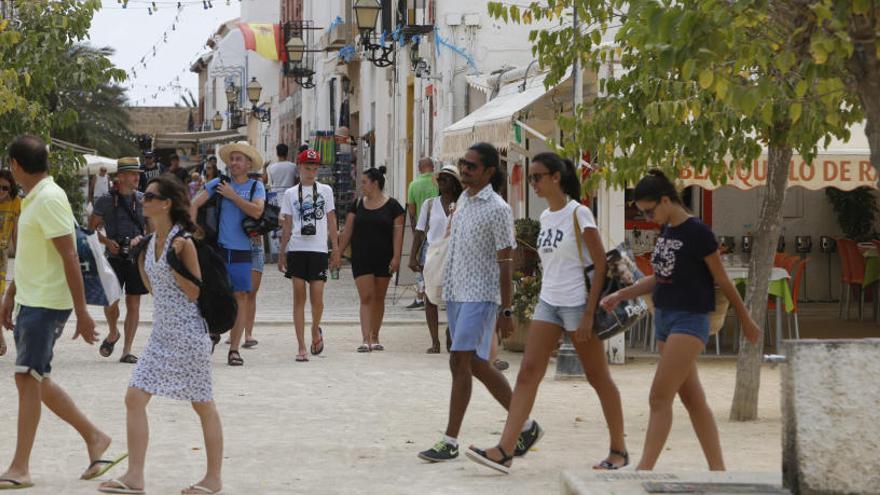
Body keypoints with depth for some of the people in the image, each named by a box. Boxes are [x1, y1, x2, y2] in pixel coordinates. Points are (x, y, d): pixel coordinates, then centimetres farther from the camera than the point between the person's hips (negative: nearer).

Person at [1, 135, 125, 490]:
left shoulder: (50, 200, -17)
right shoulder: (33, 199, 13)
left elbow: (70, 257, -20)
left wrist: (82, 313, -21)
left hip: (47, 304, -10)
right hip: (31, 301, 10)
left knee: (29, 379, -9)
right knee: (36, 380, 12)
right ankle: (94, 437, 23)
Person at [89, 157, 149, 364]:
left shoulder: (142, 199, 6)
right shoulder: (106, 200, -1)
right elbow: (92, 227, 4)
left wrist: (141, 237, -8)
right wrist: (107, 241, -12)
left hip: (137, 257, 2)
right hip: (115, 257, -2)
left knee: (133, 304, 2)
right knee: (110, 302, -9)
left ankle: (127, 351, 8)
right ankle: (113, 334, 23)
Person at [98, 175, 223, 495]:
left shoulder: (183, 242, -13)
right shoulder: (152, 241, 9)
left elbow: (194, 292, -15)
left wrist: (173, 262, -24)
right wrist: (139, 260, 7)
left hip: (188, 332, -8)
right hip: (161, 332, 8)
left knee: (203, 405, 3)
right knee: (134, 398, 1)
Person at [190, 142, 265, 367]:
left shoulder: (256, 186, 5)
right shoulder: (218, 184, 5)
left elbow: (256, 211, -12)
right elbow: (194, 206, 4)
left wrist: (233, 196, -8)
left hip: (242, 252, 0)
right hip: (218, 249, 0)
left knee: (240, 297, 2)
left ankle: (234, 349, 8)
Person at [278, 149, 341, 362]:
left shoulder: (325, 190, 10)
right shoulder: (291, 194, 9)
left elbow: (331, 222, 10)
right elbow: (286, 226, 10)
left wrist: (336, 249, 4)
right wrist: (282, 254, 7)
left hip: (319, 250, 0)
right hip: (296, 249, 0)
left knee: (317, 297, -6)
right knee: (299, 297, -2)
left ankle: (315, 331, 24)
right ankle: (301, 347, 1)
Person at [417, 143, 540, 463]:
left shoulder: (497, 210, -10)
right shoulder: (463, 200, 13)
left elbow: (506, 263, -11)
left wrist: (506, 311, -14)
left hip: (480, 296, -9)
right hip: (456, 293, 9)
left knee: (460, 363, -12)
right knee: (477, 366, 12)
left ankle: (450, 442, -9)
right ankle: (525, 426, 23)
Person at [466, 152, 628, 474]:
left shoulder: (578, 214, -11)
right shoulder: (545, 217, 11)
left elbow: (600, 263, -12)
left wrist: (589, 312, -17)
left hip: (577, 303, -7)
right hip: (548, 303, 7)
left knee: (598, 377, 3)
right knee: (528, 372, -3)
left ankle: (619, 450, 14)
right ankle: (504, 450, -9)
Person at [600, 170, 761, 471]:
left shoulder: (697, 233, -13)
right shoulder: (665, 231, 10)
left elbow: (723, 281, -7)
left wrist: (746, 322, 2)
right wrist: (620, 295, 8)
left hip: (690, 319, -8)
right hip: (664, 318, 8)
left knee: (660, 397, -12)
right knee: (692, 398, 9)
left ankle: (644, 470, -13)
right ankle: (717, 470, 14)